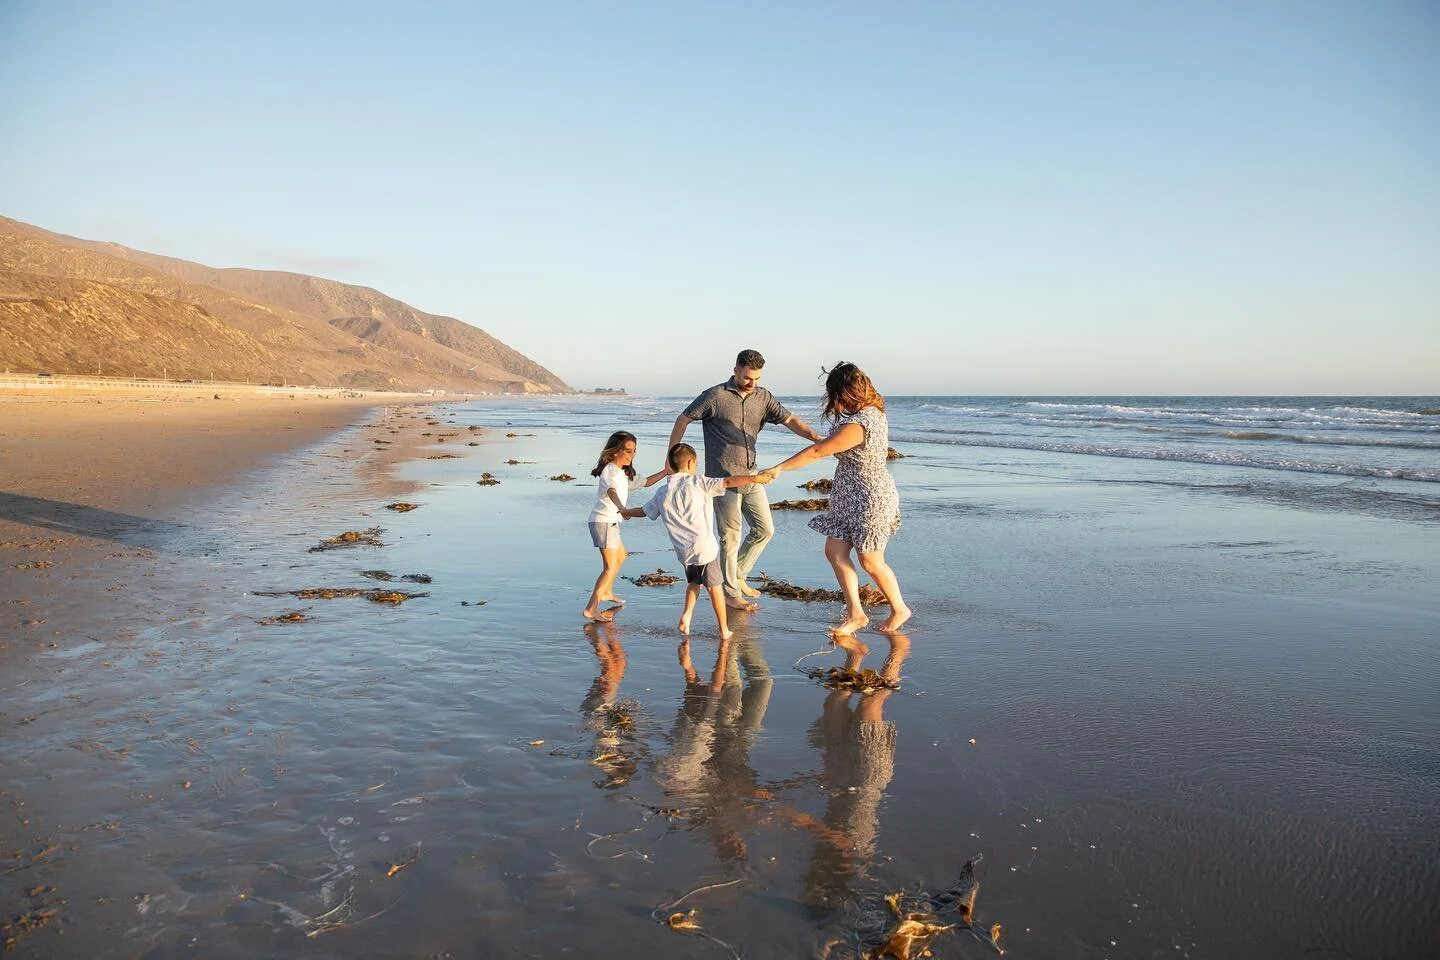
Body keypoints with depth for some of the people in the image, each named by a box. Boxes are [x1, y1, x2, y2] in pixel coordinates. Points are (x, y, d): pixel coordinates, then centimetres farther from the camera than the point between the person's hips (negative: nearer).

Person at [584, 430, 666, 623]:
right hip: (604, 521, -11)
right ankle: (590, 609, -16)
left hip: (611, 521, 11)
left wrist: (665, 472, 17)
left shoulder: (623, 473, 15)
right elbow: (611, 490, -39)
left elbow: (644, 482, 27)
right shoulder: (611, 470, -18)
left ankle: (606, 592, 45)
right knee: (610, 568, -13)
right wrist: (622, 508, -59)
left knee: (621, 556, 28)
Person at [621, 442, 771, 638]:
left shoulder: (662, 493, 8)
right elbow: (727, 482, -15)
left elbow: (644, 511, 23)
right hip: (705, 547, -4)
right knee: (714, 586, 10)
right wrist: (753, 478, -16)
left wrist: (624, 512, 42)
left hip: (683, 550, 4)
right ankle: (724, 629, 17)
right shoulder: (697, 482, -6)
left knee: (694, 582, 28)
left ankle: (686, 613, 9)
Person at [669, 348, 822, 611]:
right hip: (724, 478, -6)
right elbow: (683, 420, -2)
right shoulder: (715, 396, -9)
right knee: (730, 537, 0)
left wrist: (814, 436, -21)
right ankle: (731, 592, 14)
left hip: (751, 477, 6)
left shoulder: (763, 397, 6)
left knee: (765, 529, 9)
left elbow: (789, 420, -3)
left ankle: (737, 575, 27)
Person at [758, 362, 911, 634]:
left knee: (871, 562, 6)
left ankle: (899, 609, 27)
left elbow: (817, 452, -25)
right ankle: (855, 614, 14)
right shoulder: (873, 412, 3)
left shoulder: (856, 425, -27)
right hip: (850, 499, 10)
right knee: (835, 552, 8)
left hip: (869, 499, -10)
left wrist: (779, 468, -20)